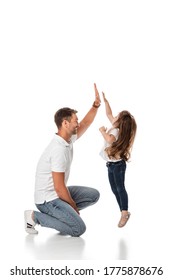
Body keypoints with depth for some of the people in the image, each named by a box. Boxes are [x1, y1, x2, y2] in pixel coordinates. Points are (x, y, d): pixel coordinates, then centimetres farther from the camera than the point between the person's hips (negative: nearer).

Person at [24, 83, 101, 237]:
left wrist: (96, 104, 1)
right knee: (79, 229, -18)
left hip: (58, 192, 10)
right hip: (48, 199, -10)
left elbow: (85, 124, 16)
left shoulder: (68, 139, 1)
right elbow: (59, 188, -25)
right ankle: (35, 216, -6)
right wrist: (74, 207, -12)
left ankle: (63, 213, 12)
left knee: (94, 195, 10)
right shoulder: (59, 150, -27)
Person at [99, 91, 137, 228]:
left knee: (120, 188, -6)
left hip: (117, 165, -9)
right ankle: (124, 212, 16)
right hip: (112, 164, 9)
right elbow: (109, 114, 15)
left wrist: (103, 131, -27)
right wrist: (105, 100, 15)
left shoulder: (115, 131, -23)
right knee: (115, 189, 11)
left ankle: (125, 213, -3)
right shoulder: (116, 126, 2)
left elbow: (110, 139, -45)